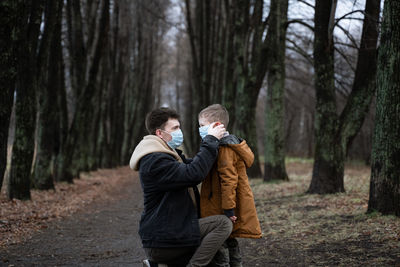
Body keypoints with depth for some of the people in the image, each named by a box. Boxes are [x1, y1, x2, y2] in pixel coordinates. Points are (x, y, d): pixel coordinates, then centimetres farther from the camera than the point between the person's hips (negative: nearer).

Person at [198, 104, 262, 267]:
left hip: (220, 210, -10)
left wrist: (228, 209, -24)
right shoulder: (229, 144, 16)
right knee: (230, 243, 18)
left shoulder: (224, 148, -17)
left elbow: (229, 180, -23)